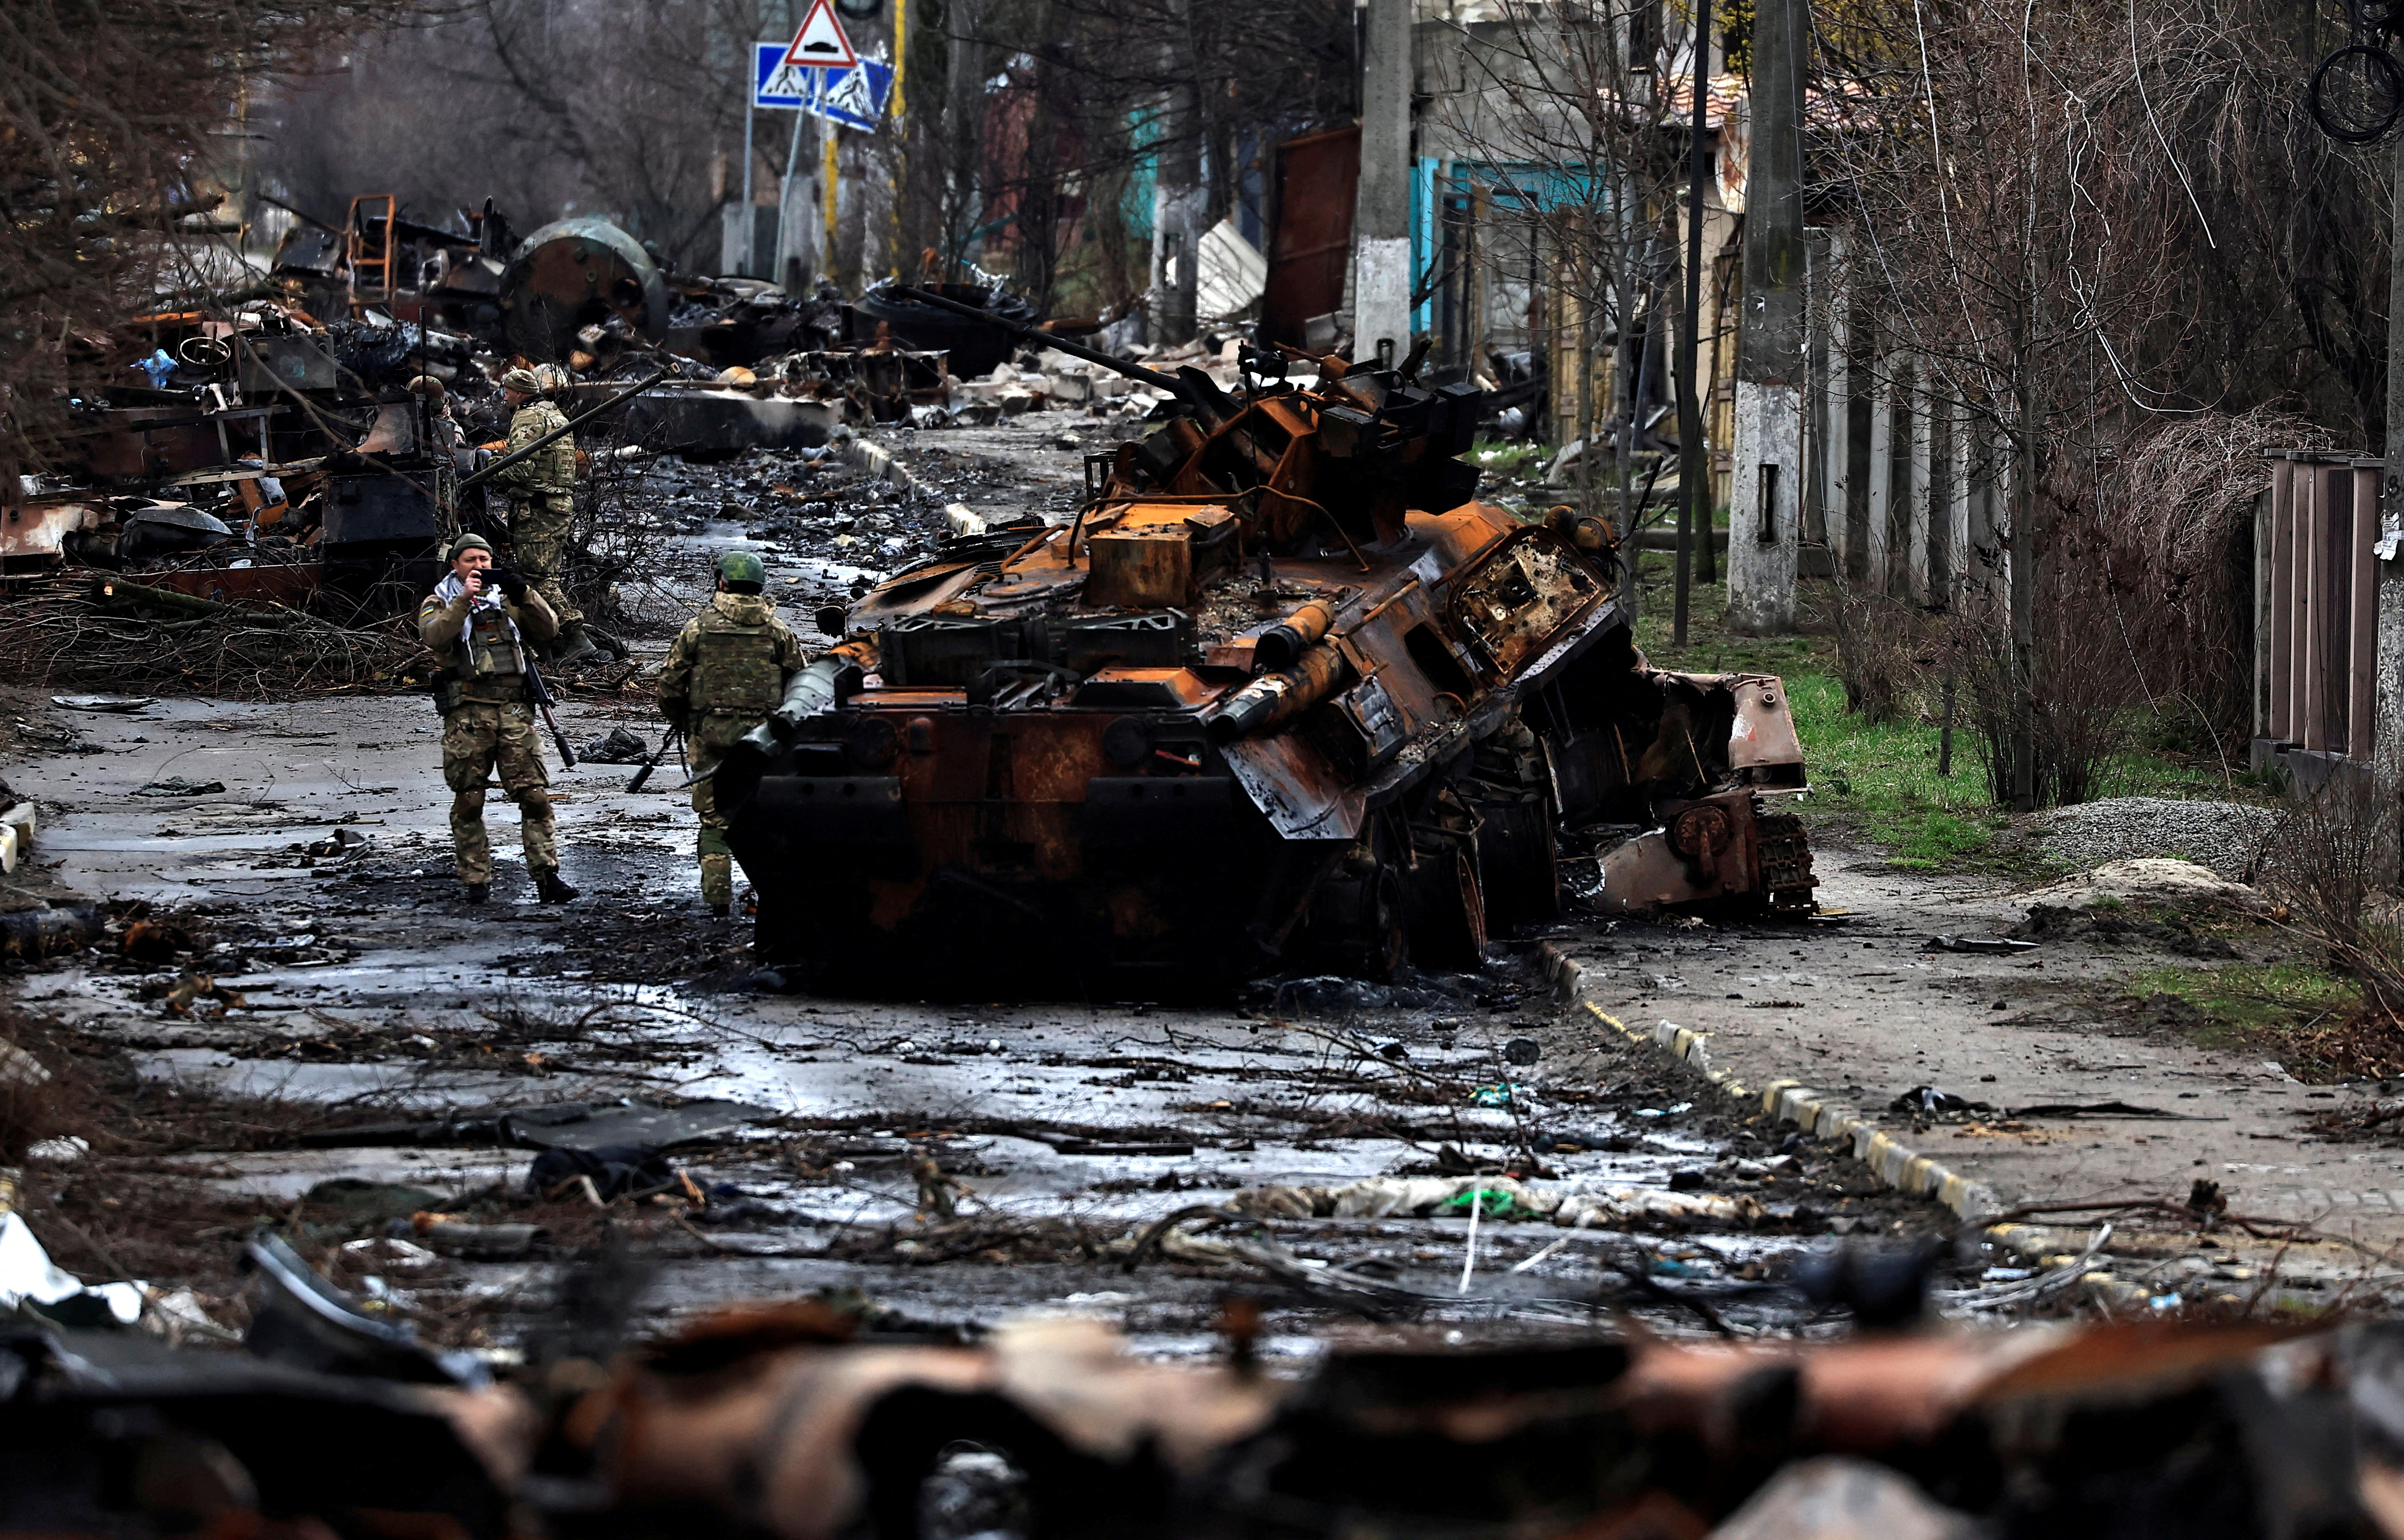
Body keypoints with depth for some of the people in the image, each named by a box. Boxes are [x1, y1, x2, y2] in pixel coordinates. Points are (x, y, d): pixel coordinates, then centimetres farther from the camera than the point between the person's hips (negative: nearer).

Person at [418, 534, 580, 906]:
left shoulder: (507, 601, 18)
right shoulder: (439, 604, 9)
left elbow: (548, 628, 5)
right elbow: (435, 637, -12)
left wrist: (523, 595, -9)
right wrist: (465, 599, -18)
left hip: (514, 710, 2)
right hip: (467, 712, -2)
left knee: (535, 796, -6)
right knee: (468, 802, 1)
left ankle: (547, 877, -8)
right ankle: (476, 880, 7)